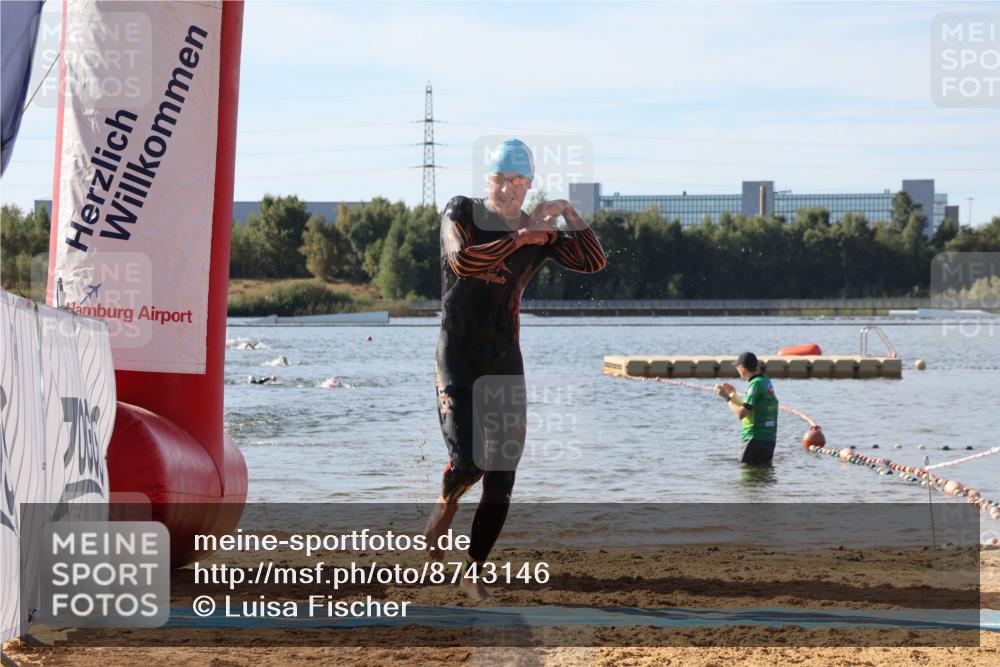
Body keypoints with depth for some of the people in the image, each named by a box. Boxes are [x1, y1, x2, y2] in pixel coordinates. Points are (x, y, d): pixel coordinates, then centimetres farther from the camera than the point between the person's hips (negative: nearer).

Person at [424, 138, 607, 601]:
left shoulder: (541, 233, 7)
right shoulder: (461, 213, -2)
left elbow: (593, 262, -2)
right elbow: (461, 260, -21)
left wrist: (568, 213, -10)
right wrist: (520, 238, -21)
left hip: (505, 361, 4)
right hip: (457, 358, -3)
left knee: (501, 480, 0)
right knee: (467, 462, -20)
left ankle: (473, 570, 14)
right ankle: (446, 503, 15)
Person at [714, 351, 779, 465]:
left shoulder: (755, 384, -16)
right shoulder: (766, 382, 13)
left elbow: (741, 413, -19)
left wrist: (728, 397, -7)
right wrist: (734, 394, 29)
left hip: (755, 438, -9)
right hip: (769, 439, 9)